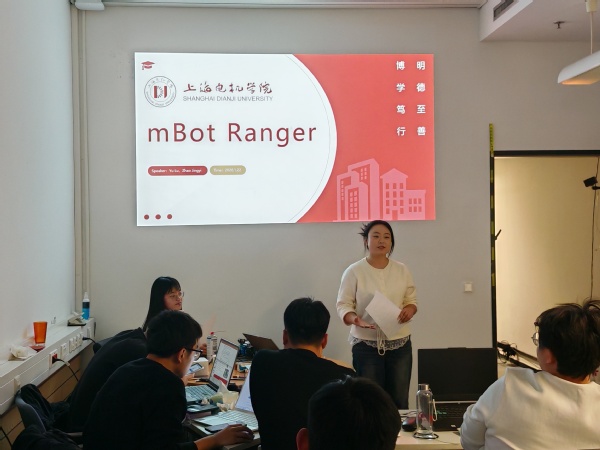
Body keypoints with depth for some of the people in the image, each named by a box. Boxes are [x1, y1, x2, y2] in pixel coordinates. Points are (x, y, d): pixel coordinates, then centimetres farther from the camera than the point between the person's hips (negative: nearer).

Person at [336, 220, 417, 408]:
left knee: (399, 401, 6)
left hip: (400, 343, 3)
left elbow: (411, 299, 12)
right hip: (366, 345, -3)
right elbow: (343, 305, -4)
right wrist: (355, 319, -24)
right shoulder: (354, 272, -4)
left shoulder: (402, 270, 6)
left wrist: (410, 309, -11)